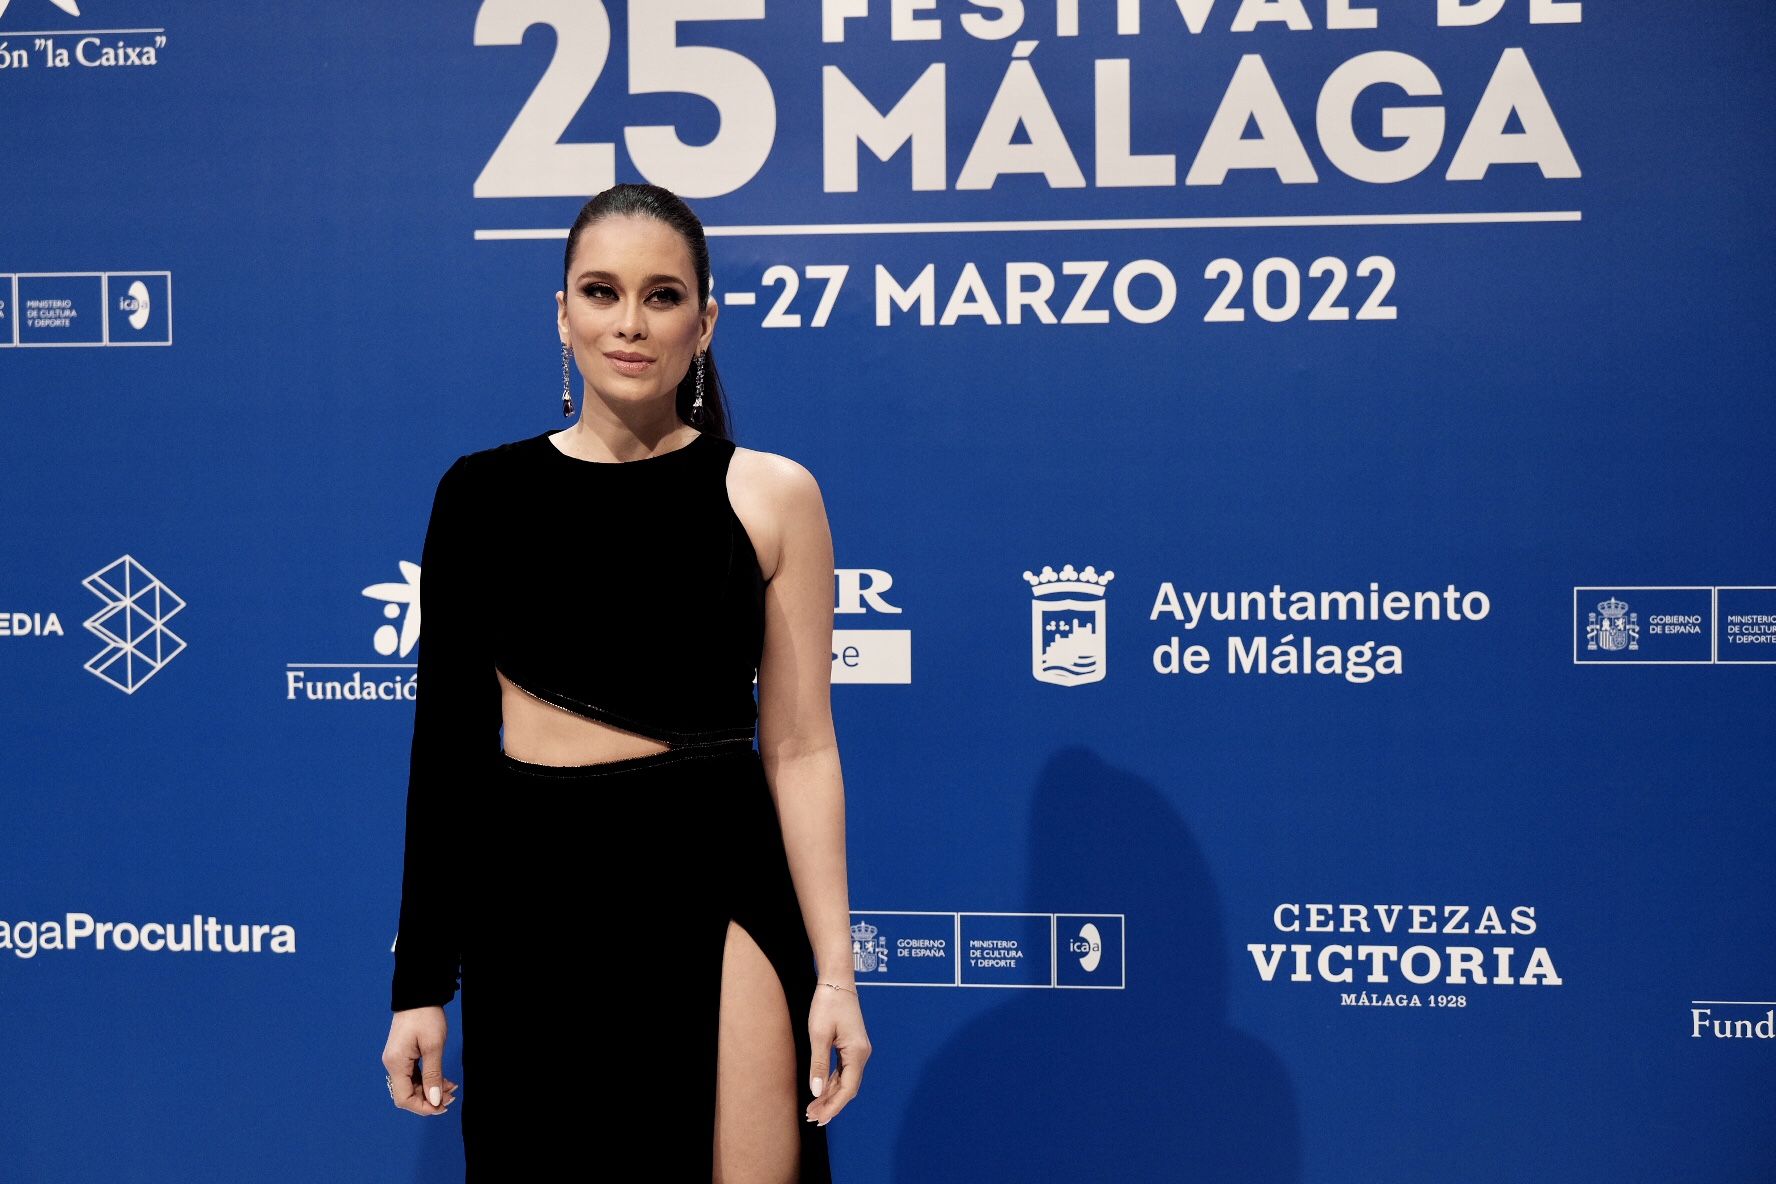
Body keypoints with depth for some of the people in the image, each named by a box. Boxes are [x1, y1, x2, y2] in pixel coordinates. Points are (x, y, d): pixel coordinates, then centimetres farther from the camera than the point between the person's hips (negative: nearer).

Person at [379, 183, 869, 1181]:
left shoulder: (770, 495, 0)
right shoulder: (483, 493, 3)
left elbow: (799, 747, -1)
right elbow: (447, 741, 5)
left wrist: (834, 972, -6)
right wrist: (421, 983, 5)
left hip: (713, 889, -1)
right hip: (534, 900, 2)